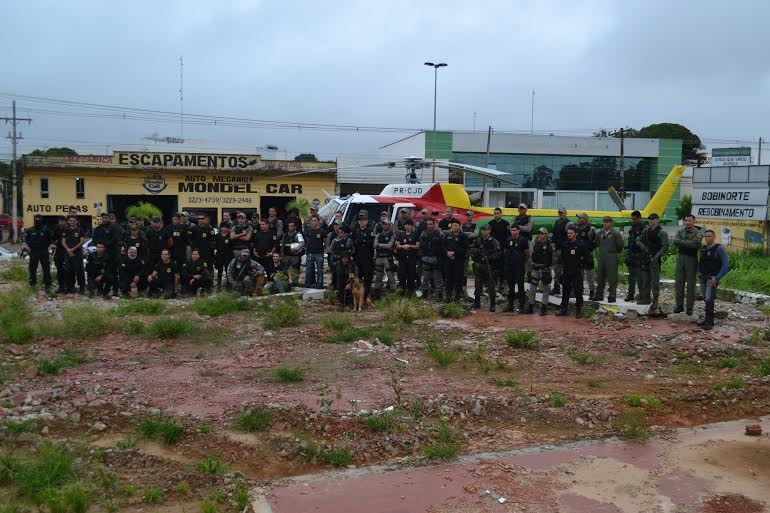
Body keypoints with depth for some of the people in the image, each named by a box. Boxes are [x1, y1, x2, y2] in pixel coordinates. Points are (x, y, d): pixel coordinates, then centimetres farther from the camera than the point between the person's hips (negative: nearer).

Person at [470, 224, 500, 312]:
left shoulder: (494, 242, -4)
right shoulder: (478, 240, 11)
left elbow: (497, 253, -10)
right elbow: (472, 251, 16)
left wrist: (489, 258, -20)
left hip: (489, 267, -5)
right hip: (479, 266, 5)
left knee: (491, 286, -3)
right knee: (478, 285, 12)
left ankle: (492, 304, 3)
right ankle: (477, 303, 22)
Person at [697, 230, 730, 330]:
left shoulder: (719, 249, -9)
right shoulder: (703, 248, 10)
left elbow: (726, 265, -14)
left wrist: (717, 278, -18)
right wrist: (698, 272, 8)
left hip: (712, 278, -7)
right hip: (703, 278, 7)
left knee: (709, 299, -15)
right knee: (706, 299, 10)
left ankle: (709, 323, -14)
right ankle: (708, 319, 19)